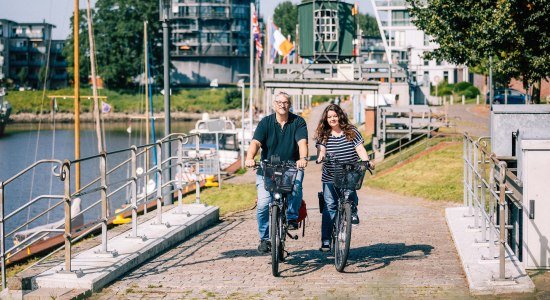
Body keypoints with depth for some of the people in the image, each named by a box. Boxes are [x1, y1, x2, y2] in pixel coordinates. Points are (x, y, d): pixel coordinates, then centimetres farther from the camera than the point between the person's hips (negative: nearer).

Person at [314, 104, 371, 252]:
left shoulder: (351, 132, 4)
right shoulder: (323, 135, 7)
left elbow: (360, 148, -5)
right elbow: (321, 149, -7)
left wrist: (366, 161, -23)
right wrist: (321, 156, -31)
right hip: (330, 177, 0)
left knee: (351, 196, -23)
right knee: (330, 206, -4)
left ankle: (353, 212, 12)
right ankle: (326, 240, -1)